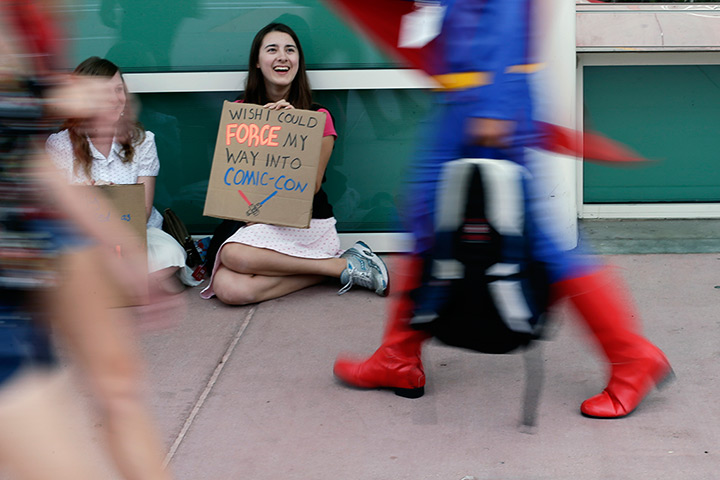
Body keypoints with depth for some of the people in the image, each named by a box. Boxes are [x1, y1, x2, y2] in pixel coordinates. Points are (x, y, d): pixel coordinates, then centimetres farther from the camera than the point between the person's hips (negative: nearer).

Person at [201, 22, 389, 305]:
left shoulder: (318, 117, 2)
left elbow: (312, 185, -5)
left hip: (310, 226, -3)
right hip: (261, 222, 4)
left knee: (235, 255, -35)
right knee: (227, 288, -31)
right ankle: (343, 266, -18)